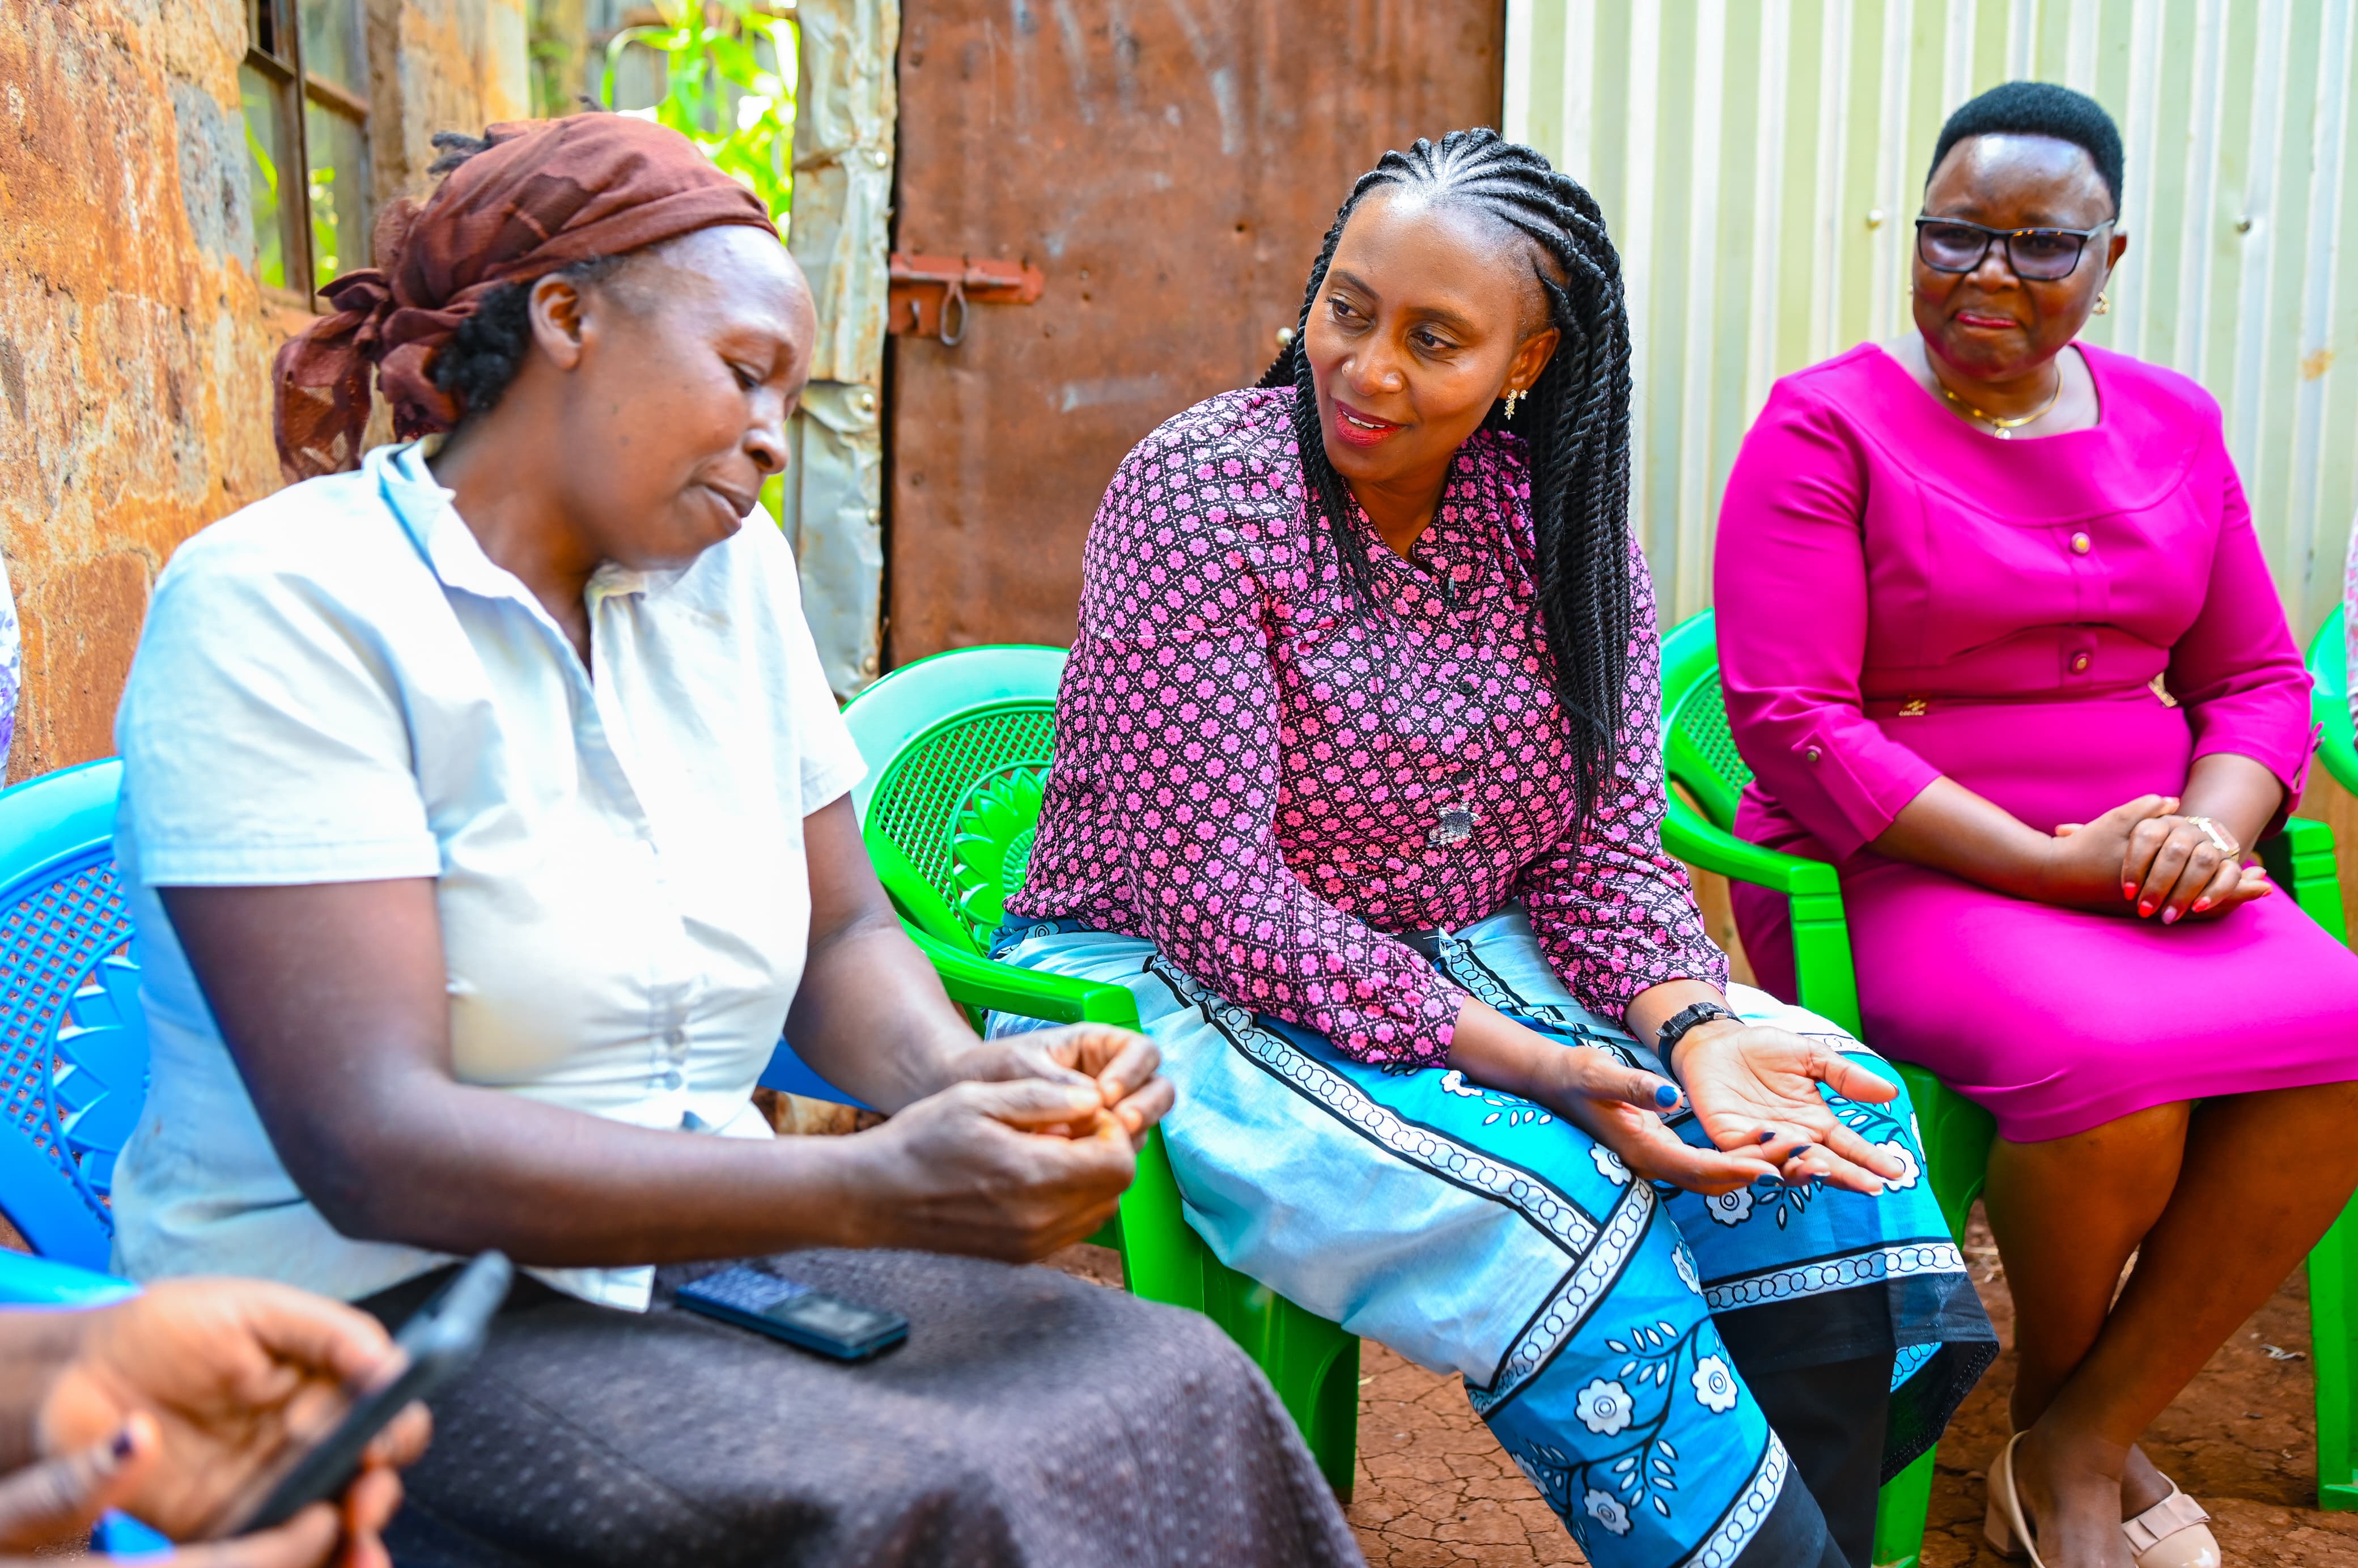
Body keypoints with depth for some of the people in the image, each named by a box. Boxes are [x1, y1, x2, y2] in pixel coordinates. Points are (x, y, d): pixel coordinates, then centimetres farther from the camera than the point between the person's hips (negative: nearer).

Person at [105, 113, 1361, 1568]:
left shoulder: (731, 573, 6)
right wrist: (872, 1188, -28)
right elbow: (373, 1146, -22)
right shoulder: (278, 603, -14)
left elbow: (843, 932, 12)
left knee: (1183, 1397, -15)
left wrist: (964, 1078, -11)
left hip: (707, 1248, 6)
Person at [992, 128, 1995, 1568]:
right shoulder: (1204, 489, -16)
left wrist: (1693, 1025, -19)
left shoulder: (1567, 527, 1)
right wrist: (1518, 1063, -27)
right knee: (1556, 1207, -29)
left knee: (1826, 1122, -12)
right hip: (1179, 982, -5)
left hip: (1464, 963, 6)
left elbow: (1605, 843, 2)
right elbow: (1212, 887, -22)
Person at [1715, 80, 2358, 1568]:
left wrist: (2209, 825, -9)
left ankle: (2081, 1445, -6)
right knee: (2117, 1062, -31)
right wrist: (2050, 863, -18)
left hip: (2141, 864, 6)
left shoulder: (2171, 423, 12)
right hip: (1891, 873, -5)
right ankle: (2056, 1396, 3)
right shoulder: (1826, 427, -6)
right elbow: (1793, 725, -15)